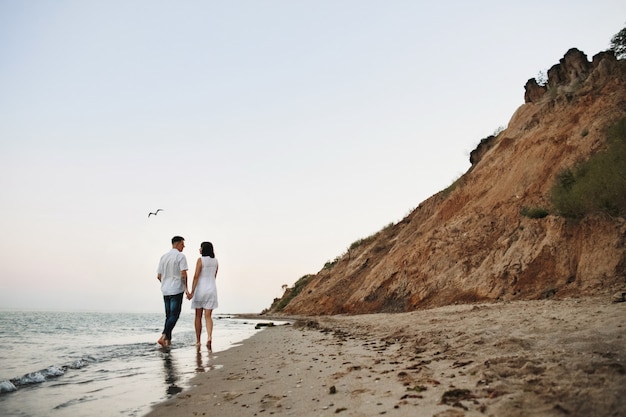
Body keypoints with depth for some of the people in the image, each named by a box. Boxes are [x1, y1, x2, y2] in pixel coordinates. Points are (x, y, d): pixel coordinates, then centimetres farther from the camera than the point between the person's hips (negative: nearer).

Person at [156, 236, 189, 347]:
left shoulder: (163, 257, 11)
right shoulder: (181, 256, -8)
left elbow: (159, 276, 12)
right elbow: (183, 274, -15)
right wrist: (186, 288, -5)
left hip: (165, 291, 6)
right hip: (176, 290, -6)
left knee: (168, 315, 14)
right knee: (174, 315, -4)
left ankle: (168, 340, 12)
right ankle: (163, 336, -17)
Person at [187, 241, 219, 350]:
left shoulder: (200, 260, -9)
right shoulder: (215, 261, 8)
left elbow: (196, 276, -14)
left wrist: (192, 292, -13)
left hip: (200, 289, -4)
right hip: (212, 289, 4)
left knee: (198, 316, 9)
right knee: (208, 316, 0)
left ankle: (198, 341, 16)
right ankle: (209, 337, -23)